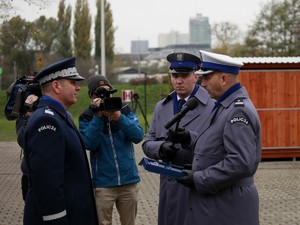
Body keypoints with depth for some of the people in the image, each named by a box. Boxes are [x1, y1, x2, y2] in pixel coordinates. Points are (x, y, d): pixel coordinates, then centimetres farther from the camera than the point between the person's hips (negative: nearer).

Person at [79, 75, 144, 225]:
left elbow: (138, 136, -9)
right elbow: (89, 144, -15)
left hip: (129, 181, 2)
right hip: (103, 184, -2)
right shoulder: (87, 117, -1)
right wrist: (98, 116, -19)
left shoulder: (125, 110, 3)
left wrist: (119, 117, -20)